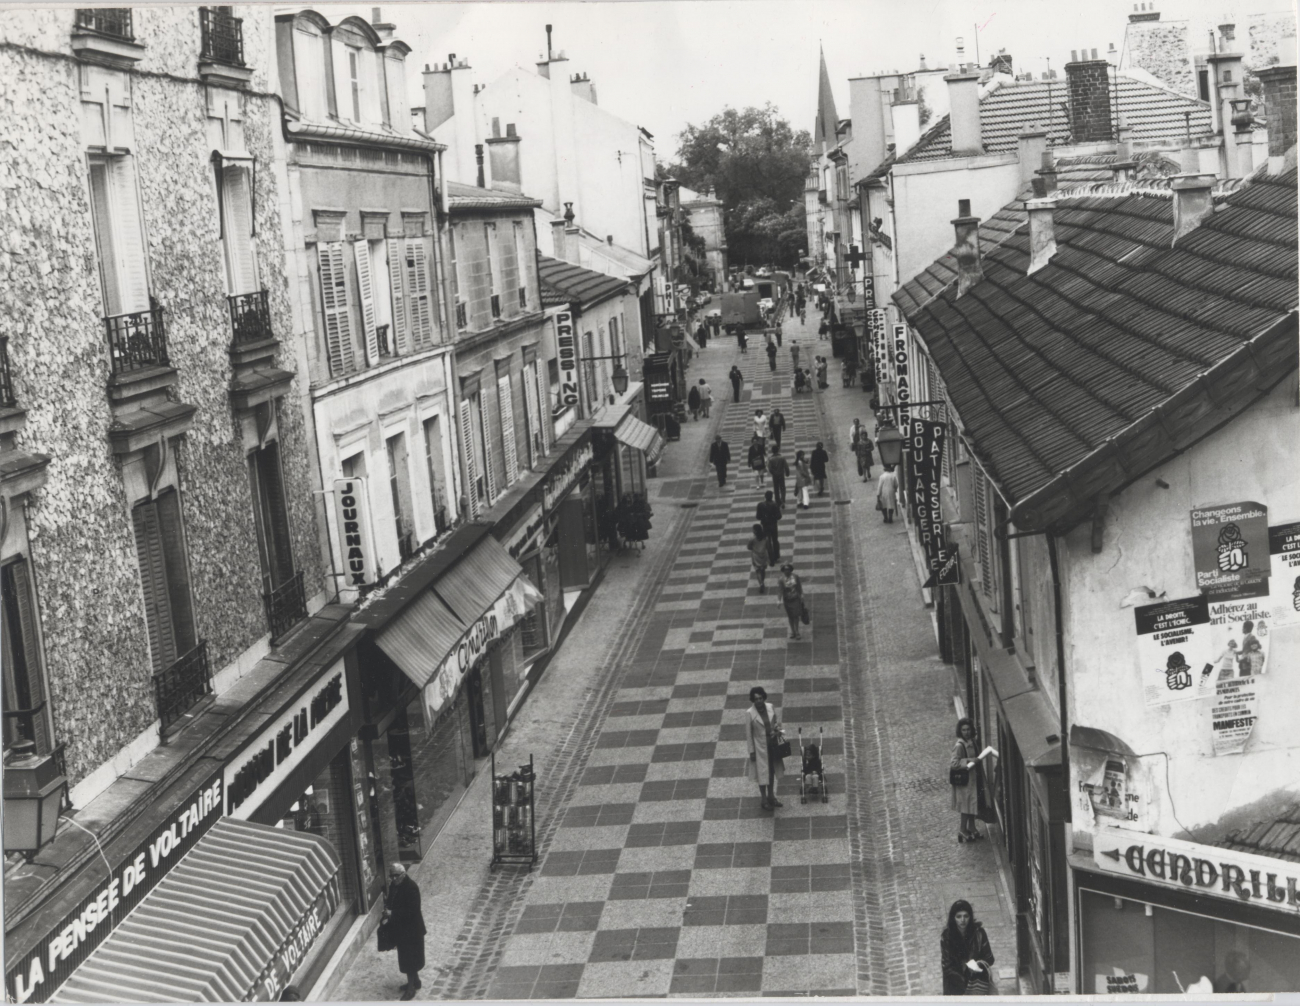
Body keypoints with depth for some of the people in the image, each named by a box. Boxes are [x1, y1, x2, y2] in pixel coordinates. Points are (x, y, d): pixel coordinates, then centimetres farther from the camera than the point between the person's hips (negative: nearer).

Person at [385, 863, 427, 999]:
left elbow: (412, 910, -26)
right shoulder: (393, 885, 1)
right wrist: (387, 910, -9)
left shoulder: (411, 887, -24)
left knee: (409, 957, -1)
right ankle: (415, 980, 35)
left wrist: (393, 913, -26)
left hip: (411, 928, -8)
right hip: (400, 927, 8)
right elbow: (391, 902, 13)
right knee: (409, 956, 20)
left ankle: (411, 987, 9)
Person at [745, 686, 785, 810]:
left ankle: (771, 797, 37)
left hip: (773, 744, 4)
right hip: (760, 746, -4)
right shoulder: (750, 713, -19)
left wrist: (778, 728, -14)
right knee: (762, 772, 9)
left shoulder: (771, 707, -8)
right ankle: (764, 800, 25)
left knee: (772, 771, 19)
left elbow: (777, 720, 8)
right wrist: (751, 751, -10)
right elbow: (748, 733, -12)